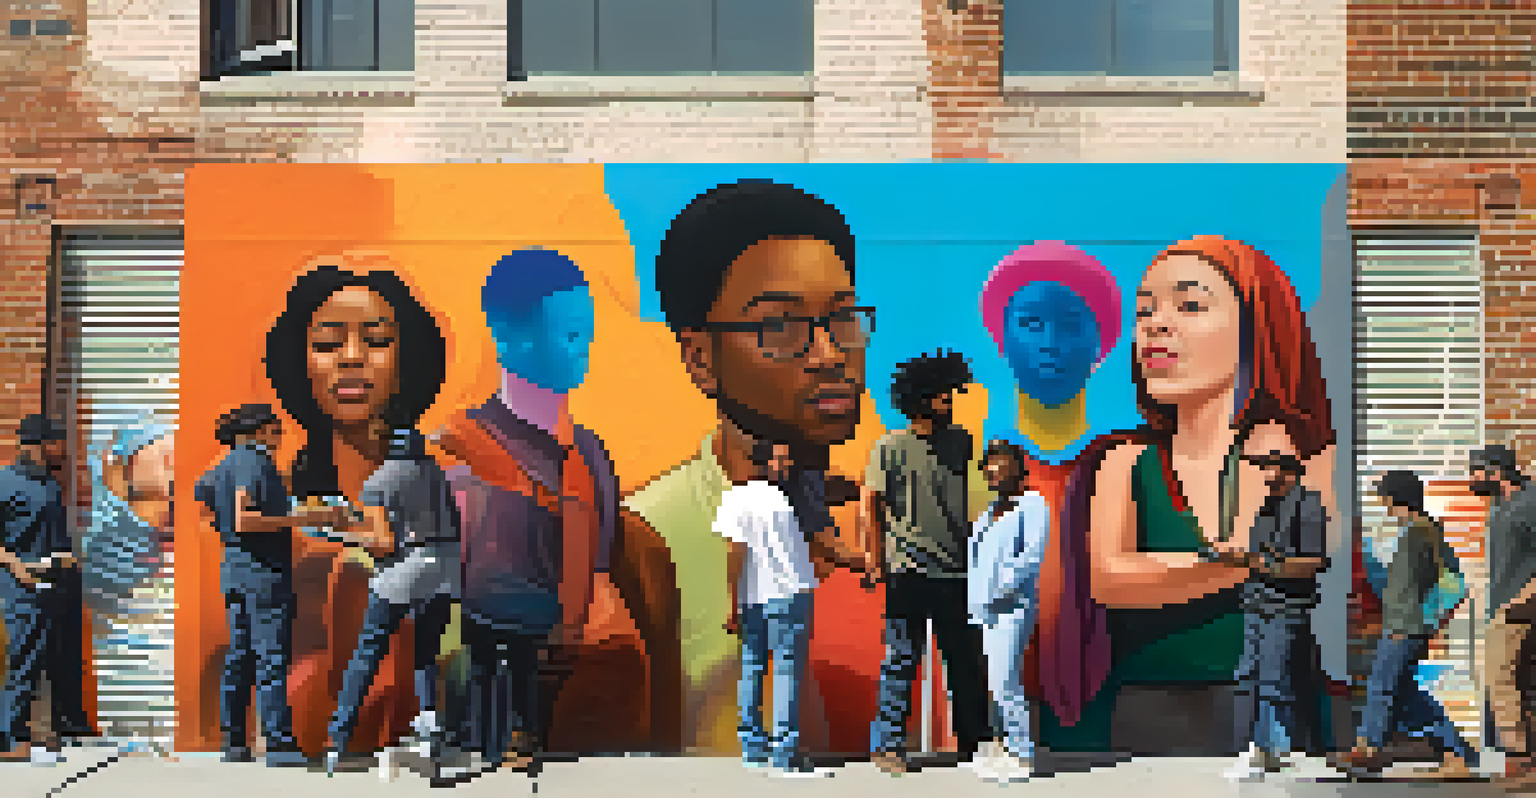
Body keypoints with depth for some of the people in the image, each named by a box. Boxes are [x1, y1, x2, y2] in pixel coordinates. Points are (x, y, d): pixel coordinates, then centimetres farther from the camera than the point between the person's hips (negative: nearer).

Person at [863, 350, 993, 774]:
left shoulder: (961, 441, 9)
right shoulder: (890, 447, -4)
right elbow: (869, 508, -2)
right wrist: (884, 564, -5)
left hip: (957, 572, 4)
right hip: (909, 573, -4)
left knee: (967, 662, 9)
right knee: (901, 660, 2)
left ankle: (974, 742, 21)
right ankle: (888, 746, 12)